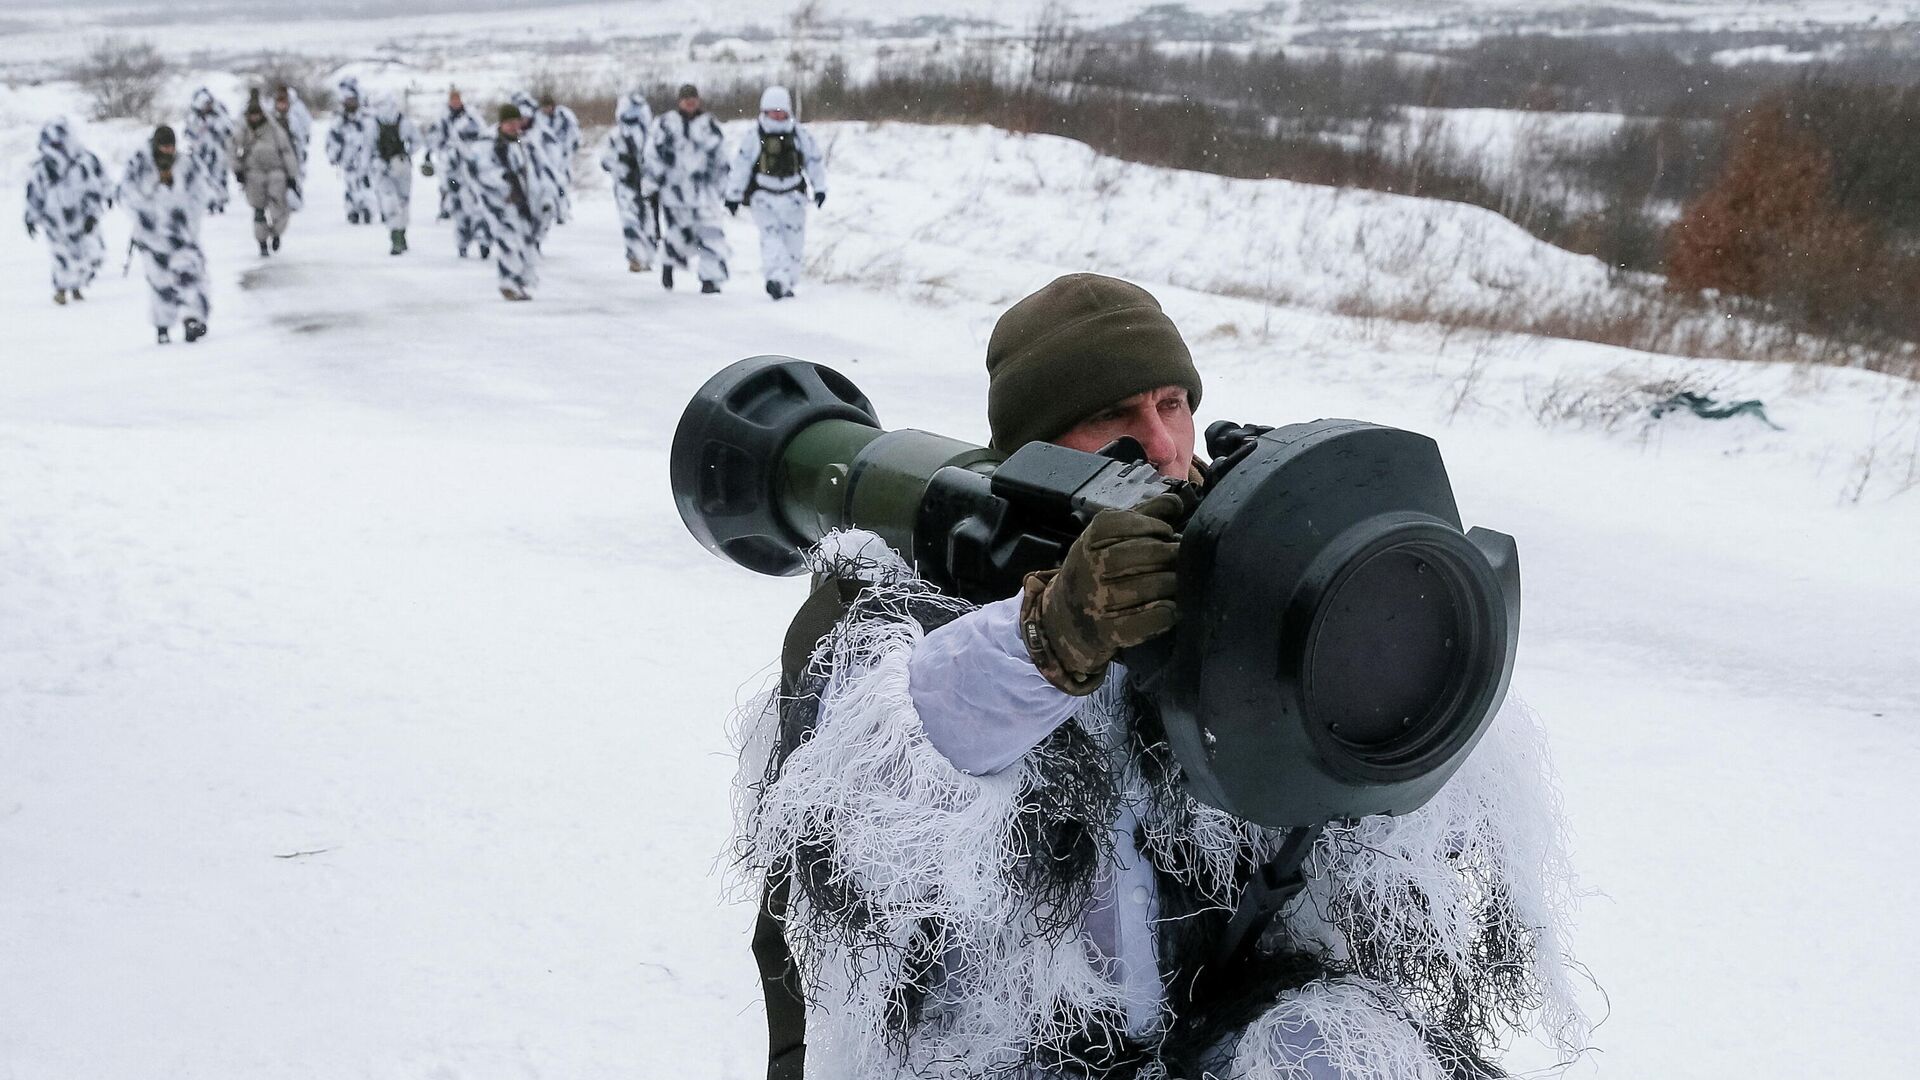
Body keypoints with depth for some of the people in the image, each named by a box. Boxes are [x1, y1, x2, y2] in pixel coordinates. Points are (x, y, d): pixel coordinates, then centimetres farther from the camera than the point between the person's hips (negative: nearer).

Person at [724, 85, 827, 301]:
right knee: (770, 235, -18)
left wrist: (820, 188, 10)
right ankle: (777, 277, -30)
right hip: (763, 195, -3)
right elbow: (740, 166, 1)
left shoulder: (799, 134, 2)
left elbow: (814, 160, 12)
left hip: (793, 195, 3)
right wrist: (733, 196, 3)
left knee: (794, 239, 2)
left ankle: (786, 283, 12)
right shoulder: (754, 137, -3)